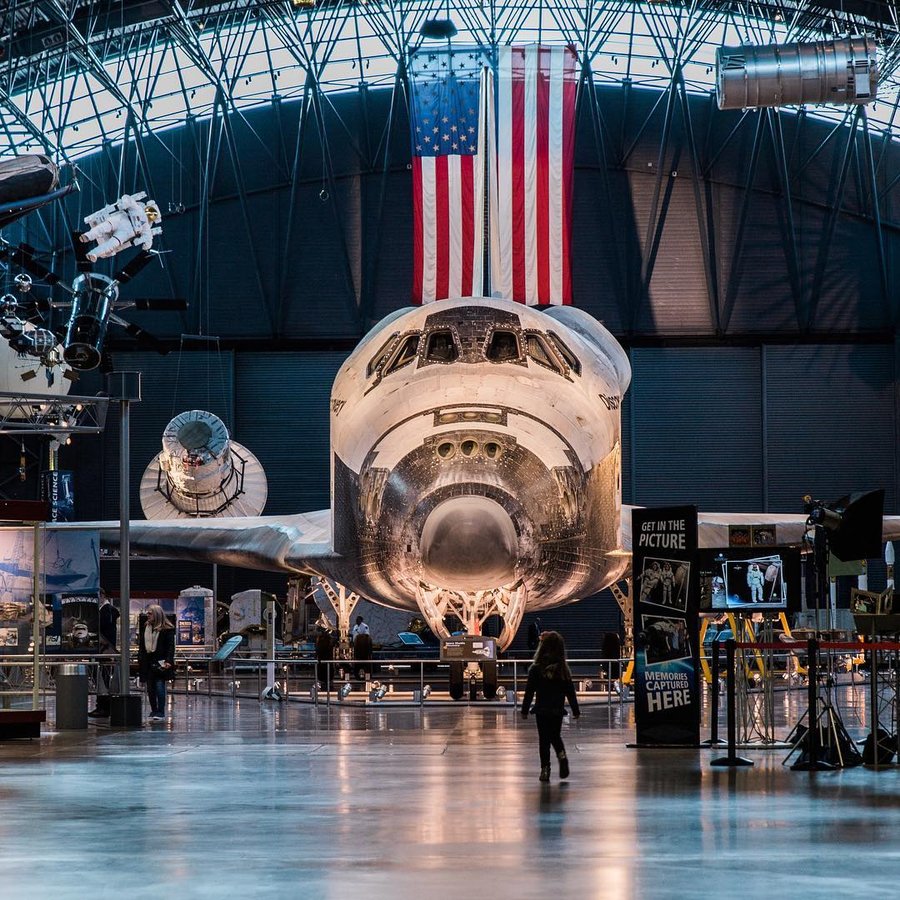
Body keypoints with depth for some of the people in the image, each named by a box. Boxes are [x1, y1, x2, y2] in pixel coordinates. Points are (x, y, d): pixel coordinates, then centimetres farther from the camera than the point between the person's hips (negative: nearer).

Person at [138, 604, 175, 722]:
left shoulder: (166, 629, -5)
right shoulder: (145, 627, 13)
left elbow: (171, 646, -8)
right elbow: (141, 645, 18)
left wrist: (168, 660, -19)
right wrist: (140, 659, 11)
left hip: (160, 662, -6)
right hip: (147, 662, 6)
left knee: (159, 686, -9)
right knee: (150, 688, 7)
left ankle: (160, 712, -5)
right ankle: (154, 711, 15)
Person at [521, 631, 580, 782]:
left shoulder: (536, 669, -10)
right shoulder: (563, 669, -3)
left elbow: (529, 691, -7)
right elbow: (570, 692, 2)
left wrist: (524, 710, 2)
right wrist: (576, 711, 11)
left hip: (541, 711, -2)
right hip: (558, 710, 2)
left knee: (544, 740, 6)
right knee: (555, 736, 21)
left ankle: (545, 769, 3)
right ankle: (562, 755, -5)